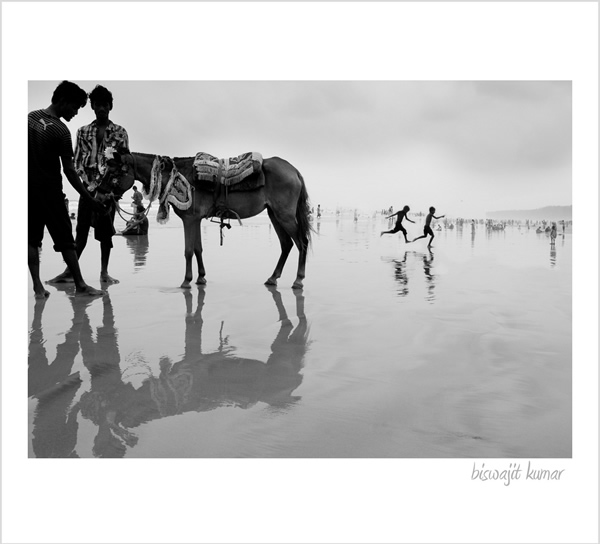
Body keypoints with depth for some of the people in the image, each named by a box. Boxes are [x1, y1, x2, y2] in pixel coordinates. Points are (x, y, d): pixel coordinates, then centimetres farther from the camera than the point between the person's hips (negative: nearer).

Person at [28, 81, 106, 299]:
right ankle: (80, 285, 5)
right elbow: (69, 170, -16)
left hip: (30, 188, 6)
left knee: (32, 239, 8)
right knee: (65, 239, 0)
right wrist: (89, 199, -12)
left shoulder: (31, 117, 5)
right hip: (50, 190, -6)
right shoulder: (60, 130, -16)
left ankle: (38, 286, 9)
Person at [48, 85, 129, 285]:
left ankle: (104, 272, 9)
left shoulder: (120, 132, 5)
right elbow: (77, 161, 6)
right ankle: (70, 270, 1)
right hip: (88, 186, 1)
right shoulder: (83, 132, 10)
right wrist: (89, 183, -8)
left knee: (106, 231, 2)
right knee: (81, 229, -1)